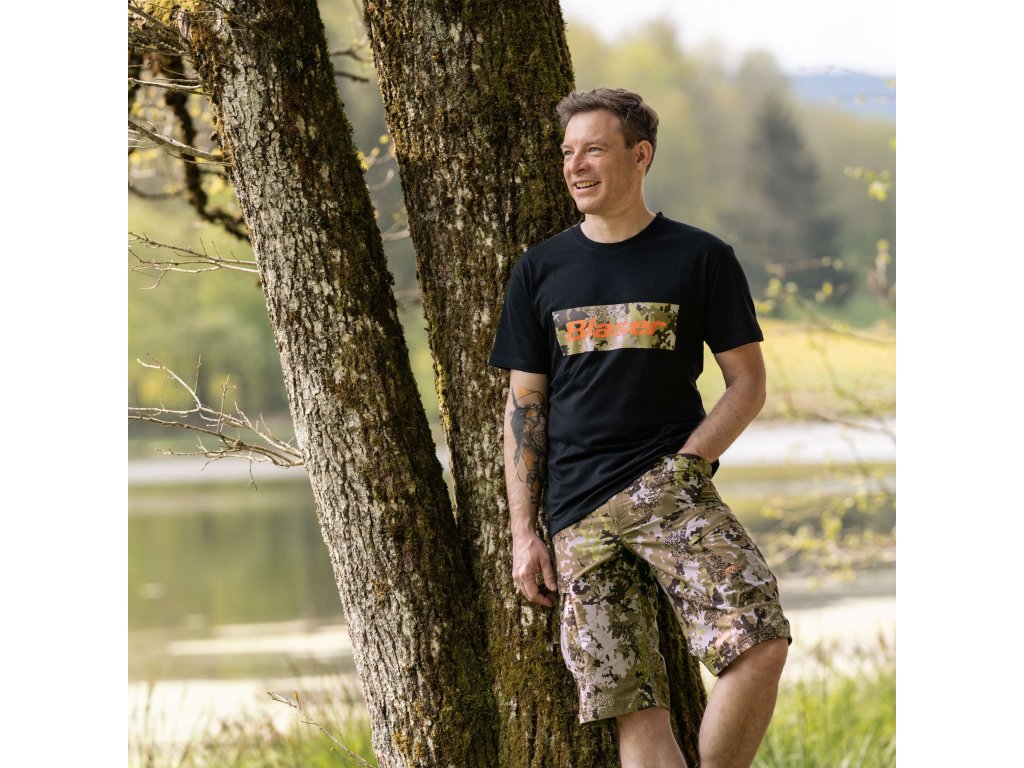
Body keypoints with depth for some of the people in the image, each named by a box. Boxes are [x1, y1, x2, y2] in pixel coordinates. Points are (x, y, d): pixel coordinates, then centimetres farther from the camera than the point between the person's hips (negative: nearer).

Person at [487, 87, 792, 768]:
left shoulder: (701, 259, 5)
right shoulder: (541, 271, 12)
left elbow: (748, 383, 6)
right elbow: (525, 405, 13)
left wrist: (685, 463, -9)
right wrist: (524, 532, 5)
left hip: (670, 488, -2)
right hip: (578, 513, 2)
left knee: (758, 641, -24)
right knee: (634, 704, -5)